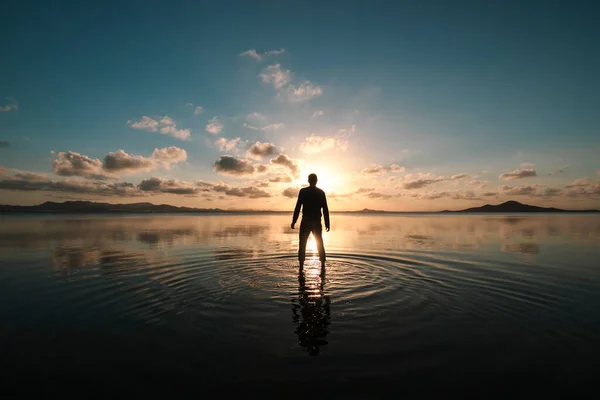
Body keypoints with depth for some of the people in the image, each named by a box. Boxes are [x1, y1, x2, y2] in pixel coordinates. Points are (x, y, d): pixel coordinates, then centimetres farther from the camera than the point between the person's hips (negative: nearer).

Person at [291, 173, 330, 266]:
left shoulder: (303, 191, -3)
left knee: (302, 244, 5)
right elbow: (325, 209, 2)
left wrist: (293, 221, -2)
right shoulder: (321, 192, 3)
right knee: (320, 244, 13)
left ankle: (301, 266, 3)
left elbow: (298, 207, -7)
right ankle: (323, 265, 15)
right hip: (317, 222, 2)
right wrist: (327, 223, 7)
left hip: (306, 222, -2)